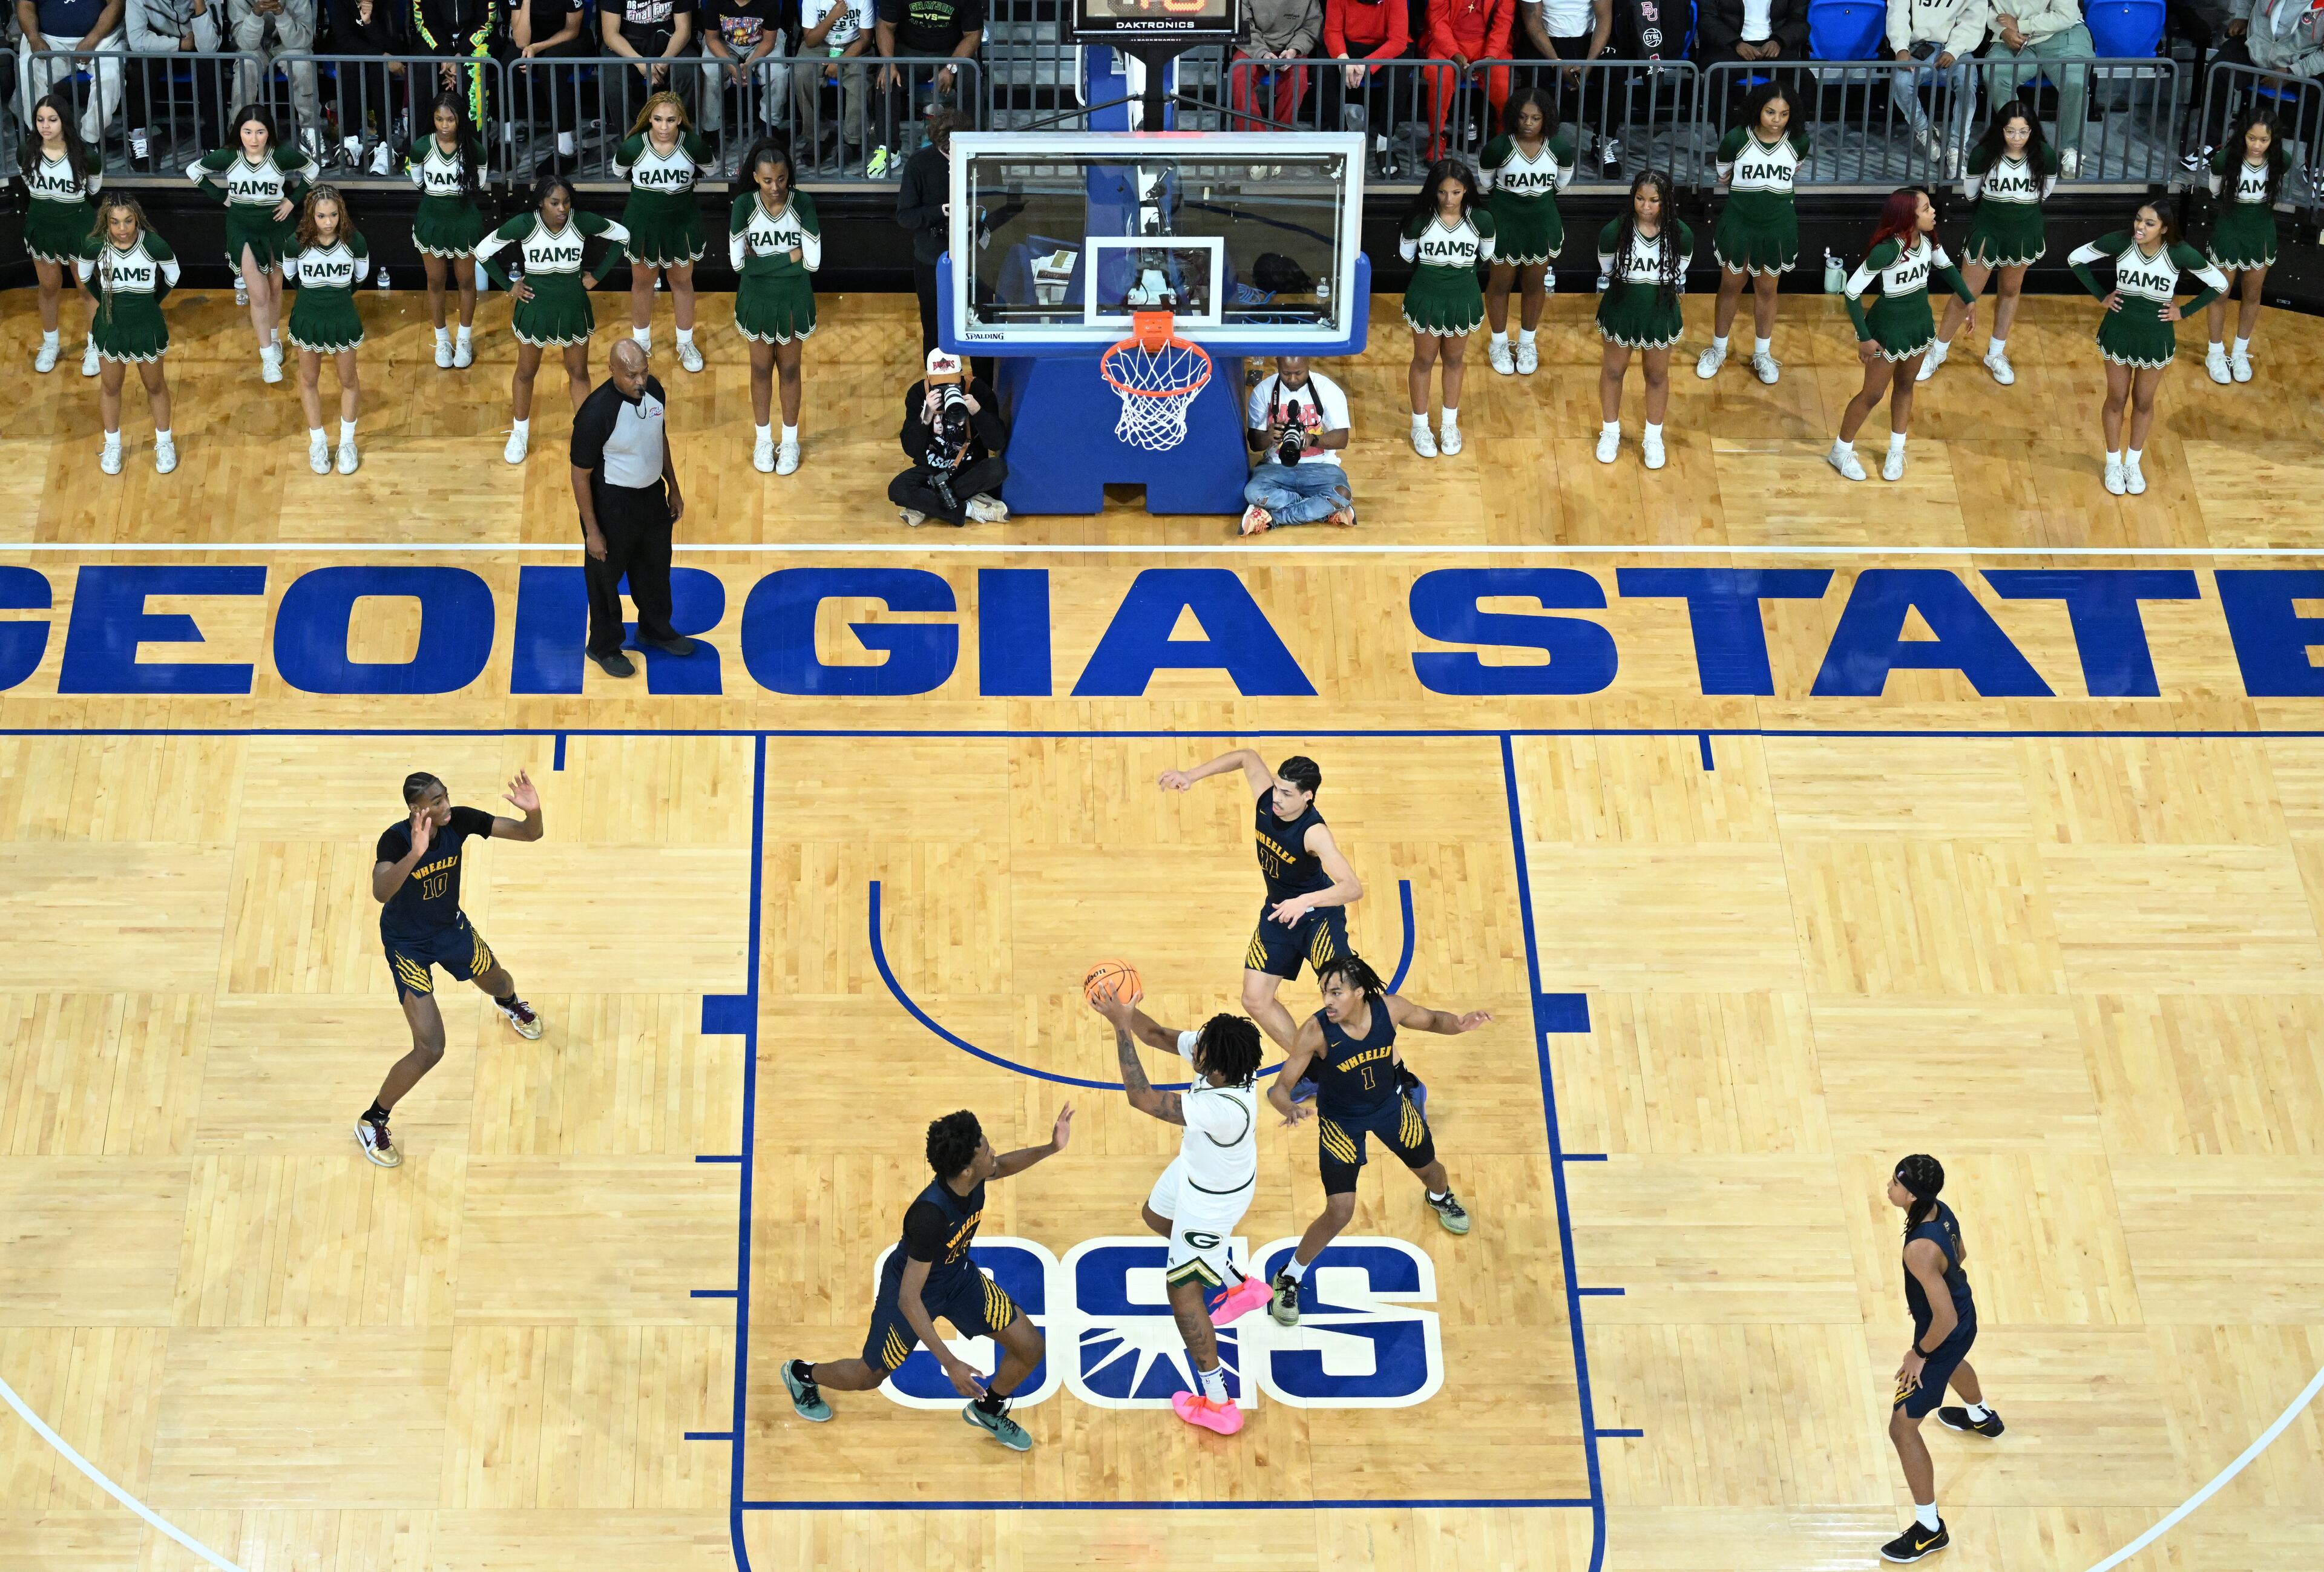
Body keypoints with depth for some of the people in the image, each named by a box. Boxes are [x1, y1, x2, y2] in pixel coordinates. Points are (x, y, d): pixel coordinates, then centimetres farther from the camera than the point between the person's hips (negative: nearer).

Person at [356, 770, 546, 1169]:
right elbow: (380, 892, -53)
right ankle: (371, 1123, 11)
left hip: (450, 924, 5)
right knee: (430, 1050, -12)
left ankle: (510, 1004, 74)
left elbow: (530, 834, -19)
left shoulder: (459, 821, -22)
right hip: (407, 942, -5)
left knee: (498, 984, 31)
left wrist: (533, 811, -42)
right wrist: (415, 853, -67)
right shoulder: (396, 839, -35)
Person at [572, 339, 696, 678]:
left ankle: (655, 629, 52)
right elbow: (581, 474, -21)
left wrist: (673, 489, 15)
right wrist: (592, 531, -16)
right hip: (612, 504, -7)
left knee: (655, 566, 26)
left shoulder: (653, 390, -11)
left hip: (652, 494, 7)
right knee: (606, 577, 15)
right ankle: (604, 647, 38)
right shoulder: (595, 413, -31)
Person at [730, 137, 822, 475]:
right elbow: (739, 262, -20)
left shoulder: (803, 203, -17)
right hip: (757, 299, 0)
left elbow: (812, 262, -20)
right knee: (761, 369, 15)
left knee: (789, 369, 14)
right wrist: (789, 257, -20)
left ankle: (790, 441, 30)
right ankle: (763, 440, 32)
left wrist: (762, 259, -19)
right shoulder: (745, 205, -16)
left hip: (794, 300, 0)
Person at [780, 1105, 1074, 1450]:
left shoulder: (974, 1177, -23)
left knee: (1031, 1347, 2)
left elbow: (1002, 1166, 6)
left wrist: (1050, 1149, -11)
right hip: (911, 1288, -6)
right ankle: (802, 1375, 47)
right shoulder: (930, 1214, -44)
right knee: (868, 1377, 15)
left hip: (959, 1274, 6)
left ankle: (988, 1410, 31)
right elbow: (908, 1299, -39)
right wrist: (950, 1363, -42)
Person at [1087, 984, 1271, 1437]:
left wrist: (1121, 1027, -43)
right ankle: (1241, 1286, 49)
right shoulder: (1222, 1056, -25)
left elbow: (1142, 1098, -45)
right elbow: (1157, 1035, -13)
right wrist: (1124, 1012, -32)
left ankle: (1217, 1407, 18)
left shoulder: (1223, 1109, -47)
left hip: (1211, 1201, -9)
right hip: (1195, 1170, 9)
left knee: (1181, 1290, 6)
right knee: (1154, 1216, 34)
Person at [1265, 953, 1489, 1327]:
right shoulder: (1316, 1031, -35)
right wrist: (1290, 1108, -55)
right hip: (1340, 1121, -3)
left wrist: (1458, 1024, -27)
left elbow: (1432, 1020, -5)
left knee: (1428, 1169, 26)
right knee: (1339, 1213, -10)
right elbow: (1279, 1088, -31)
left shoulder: (1389, 1008, -27)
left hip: (1389, 1104, 3)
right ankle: (1289, 1279, 14)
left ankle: (1442, 1198, 66)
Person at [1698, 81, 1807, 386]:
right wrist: (1747, 196, 9)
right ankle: (1718, 350, 34)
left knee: (1767, 290, 17)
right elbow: (1723, 181, -2)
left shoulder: (1799, 142, -15)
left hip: (1777, 227, 1)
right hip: (1739, 224, -1)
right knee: (1731, 286, 16)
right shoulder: (1735, 140, -21)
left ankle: (1762, 354, 34)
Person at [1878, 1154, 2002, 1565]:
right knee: (1952, 1363, 43)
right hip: (1964, 1317, 9)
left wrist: (1919, 1354, -20)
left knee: (1902, 1427, 1)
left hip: (1943, 1334, -9)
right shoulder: (1942, 1211, -14)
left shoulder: (1920, 1250, -41)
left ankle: (1930, 1529, 12)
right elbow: (1960, 1256, 7)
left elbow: (1945, 1319, -36)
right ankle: (1981, 1418, 77)